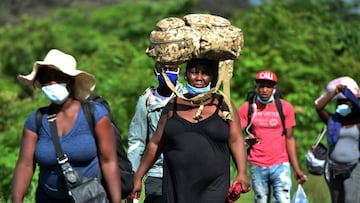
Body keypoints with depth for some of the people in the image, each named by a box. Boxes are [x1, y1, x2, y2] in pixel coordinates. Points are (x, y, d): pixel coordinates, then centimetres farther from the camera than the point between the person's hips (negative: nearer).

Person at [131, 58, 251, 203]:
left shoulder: (223, 106, 5)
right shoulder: (174, 106, 11)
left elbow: (236, 140, -1)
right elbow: (156, 144, 14)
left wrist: (242, 172, -16)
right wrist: (138, 177, 13)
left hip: (212, 189, -2)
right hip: (176, 188, 3)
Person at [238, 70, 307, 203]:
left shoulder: (285, 107, 1)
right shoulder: (247, 108, 2)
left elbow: (289, 138, 5)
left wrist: (297, 169, 1)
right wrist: (246, 140, -23)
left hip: (280, 164, -1)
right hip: (257, 166, 1)